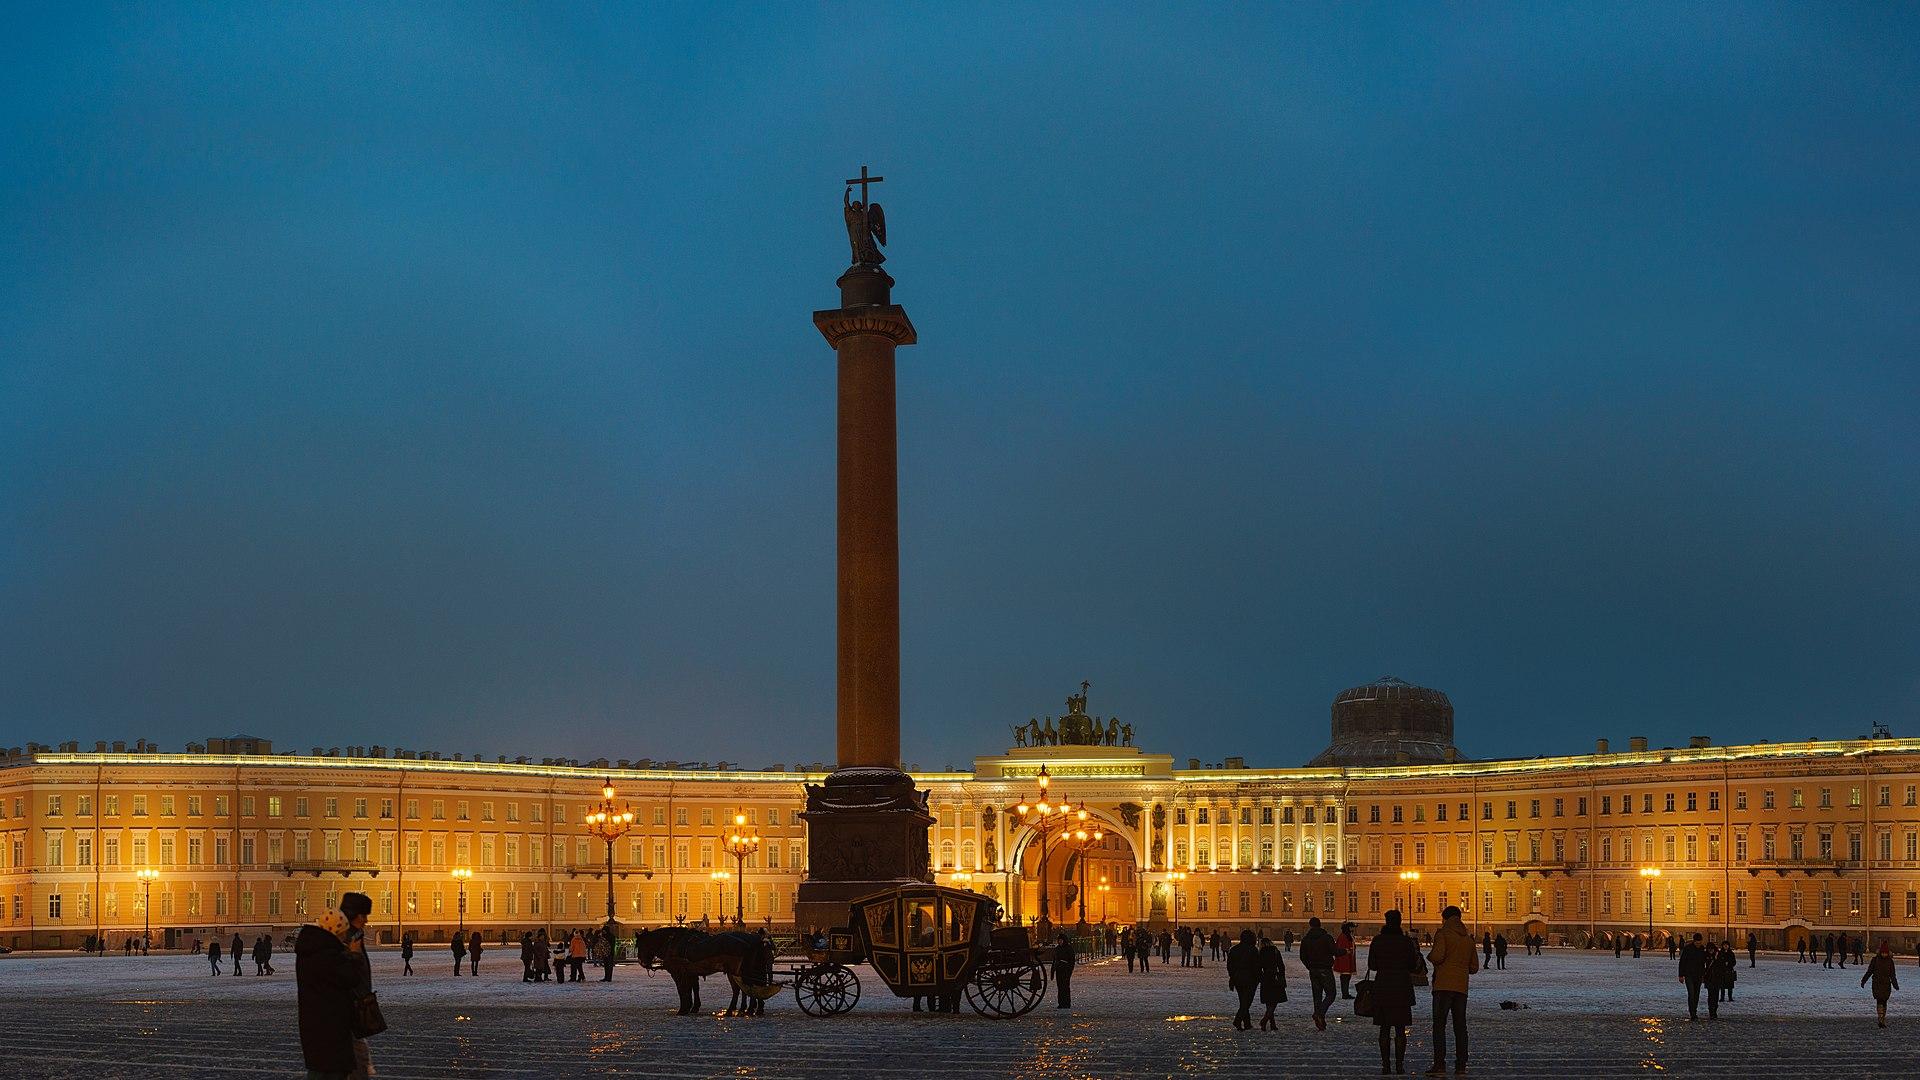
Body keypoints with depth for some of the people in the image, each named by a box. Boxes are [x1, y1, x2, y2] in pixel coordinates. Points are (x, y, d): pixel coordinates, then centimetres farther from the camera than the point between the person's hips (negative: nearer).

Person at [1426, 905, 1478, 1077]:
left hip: (1443, 986, -5)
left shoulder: (1442, 933, -4)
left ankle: (1439, 1064, -13)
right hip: (1462, 986, 6)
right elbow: (1474, 967, 17)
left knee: (1439, 1025, -5)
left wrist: (1429, 956, 3)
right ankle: (1461, 1065, 7)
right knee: (1460, 1026, 9)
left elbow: (1437, 956, -18)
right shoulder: (1468, 939, 15)